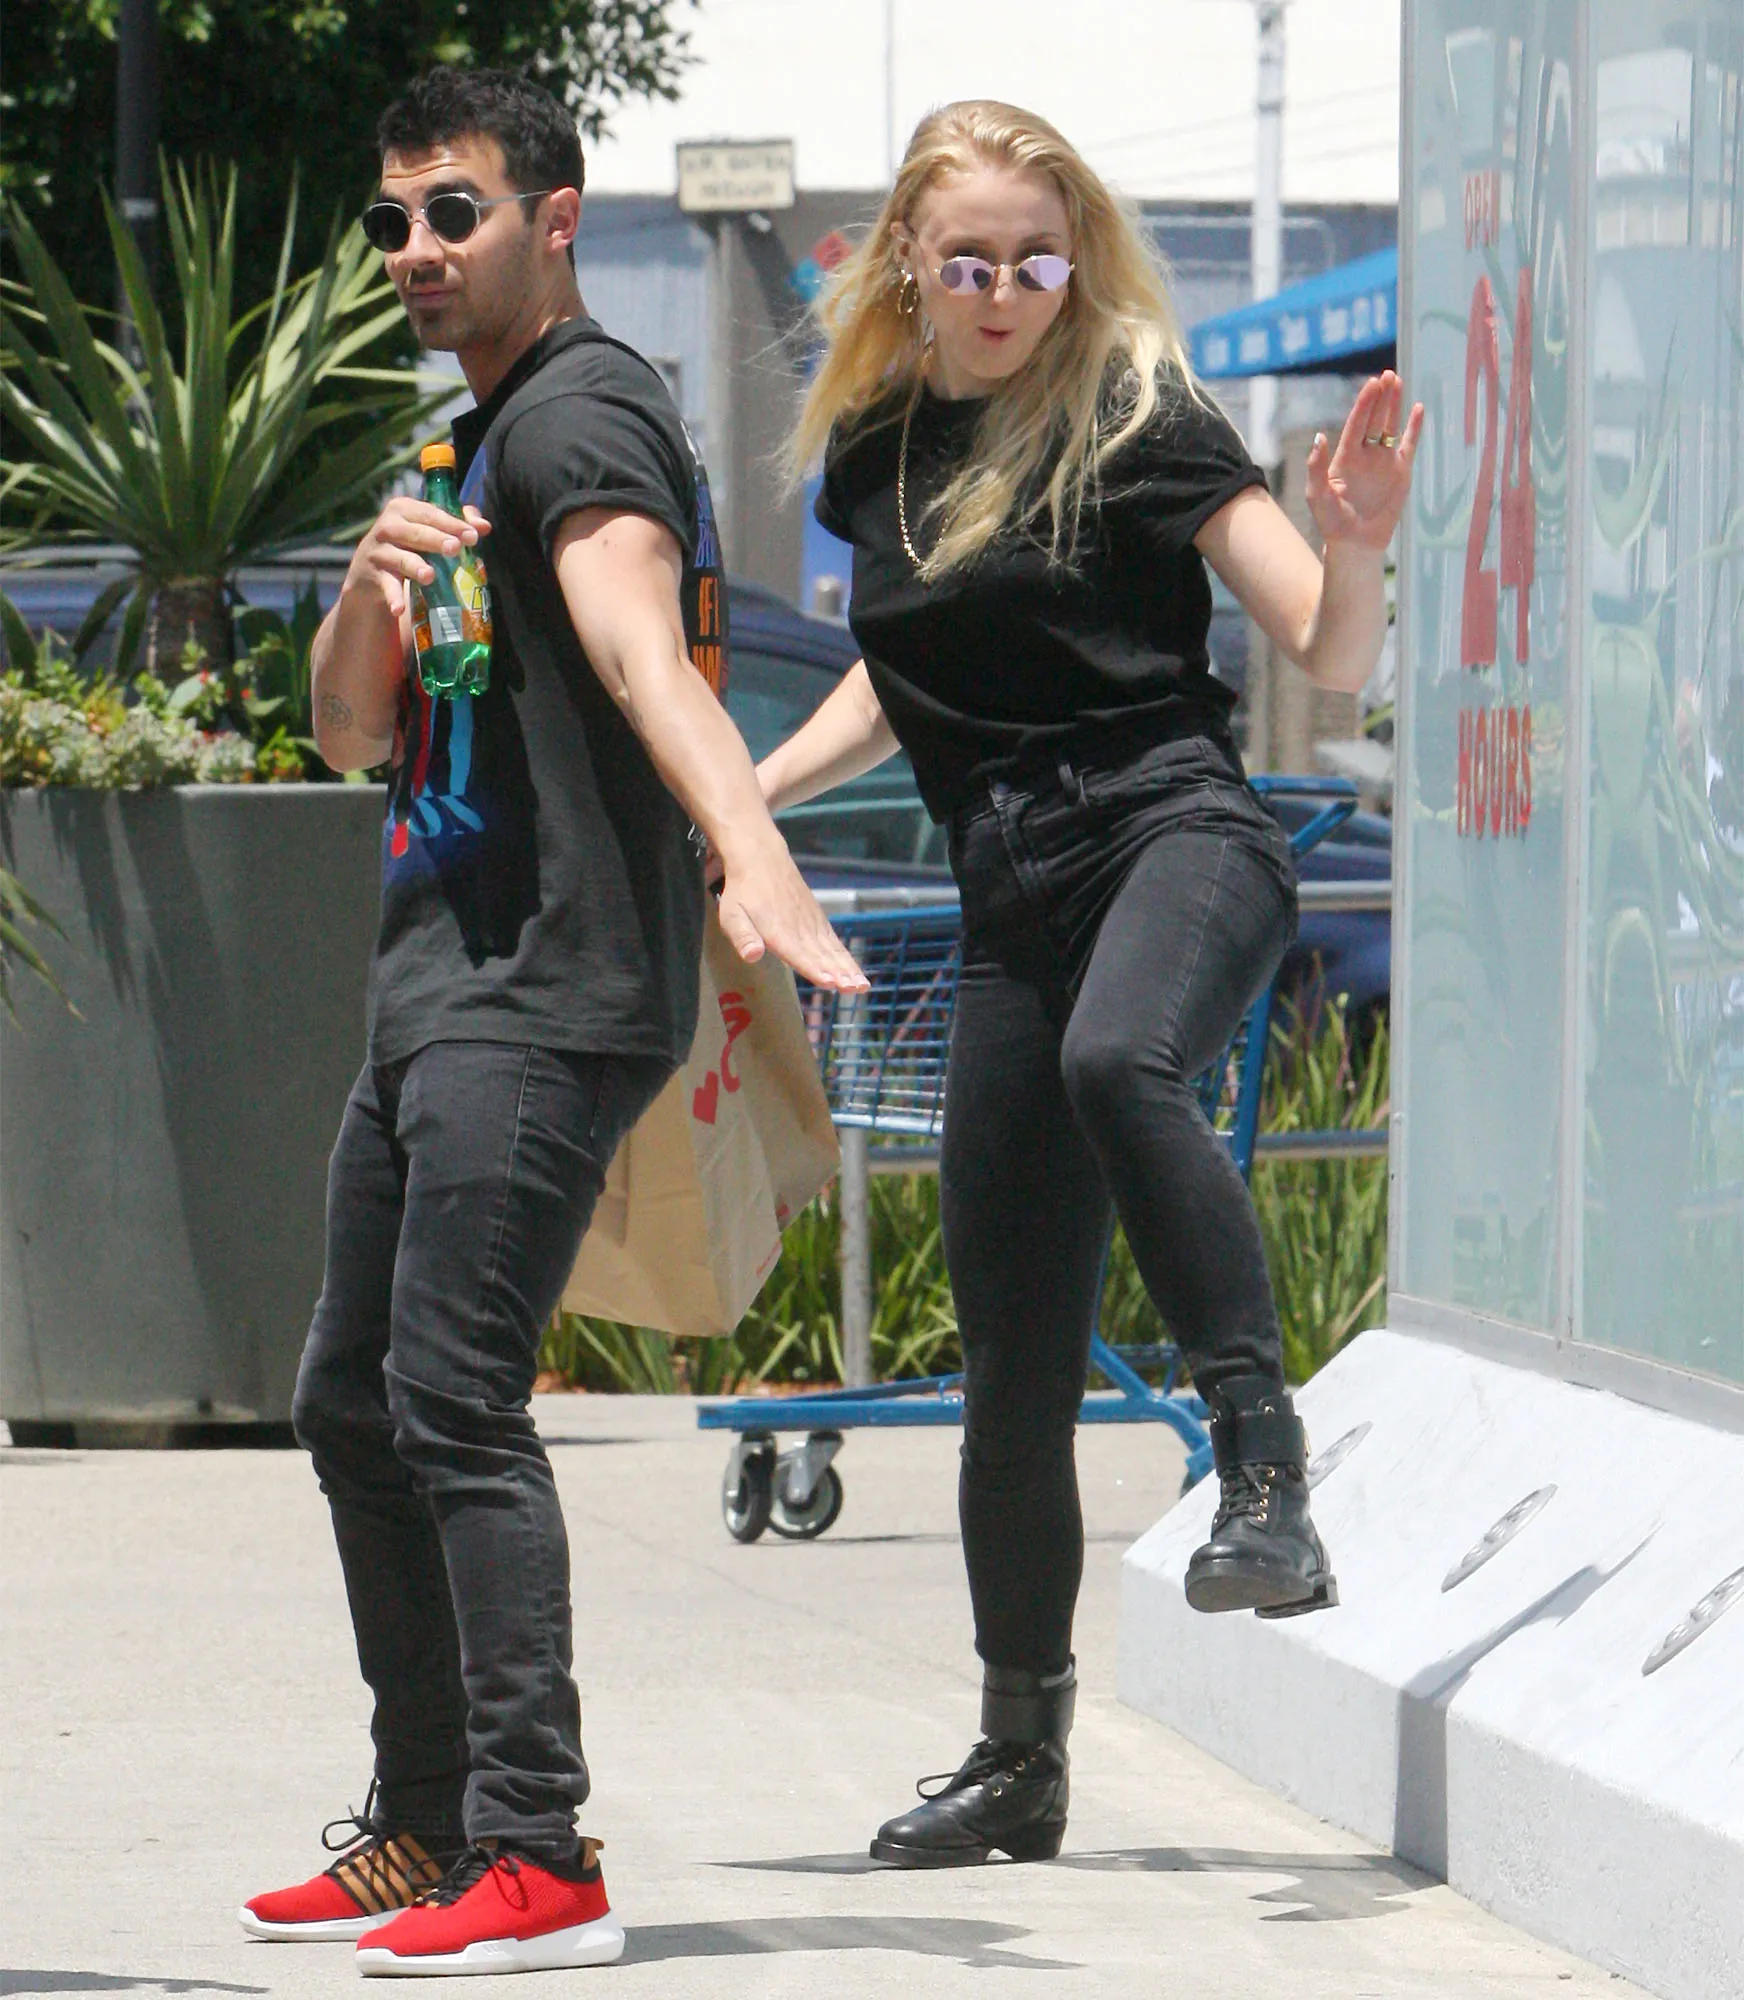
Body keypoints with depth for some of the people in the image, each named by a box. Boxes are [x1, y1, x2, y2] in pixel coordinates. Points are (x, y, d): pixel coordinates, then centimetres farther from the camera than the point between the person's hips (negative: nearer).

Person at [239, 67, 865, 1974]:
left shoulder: (580, 415, -10)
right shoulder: (474, 441, 22)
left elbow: (645, 655, -28)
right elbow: (357, 732, 18)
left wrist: (754, 856, -45)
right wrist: (372, 585, -4)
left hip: (547, 999, -10)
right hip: (440, 989, 10)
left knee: (454, 1402, -17)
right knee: (351, 1403, 14)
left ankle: (539, 1857, -20)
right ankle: (425, 1832, 23)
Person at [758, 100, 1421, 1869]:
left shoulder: (1134, 414, -4)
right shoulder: (872, 449, 12)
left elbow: (1329, 656, -7)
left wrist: (1354, 540, -26)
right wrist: (745, 792, 19)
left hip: (1174, 826, -6)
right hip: (1016, 893, 6)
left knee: (1118, 1060, -42)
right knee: (1012, 1354, 7)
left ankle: (1265, 1475, -39)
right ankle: (1019, 1758, 20)